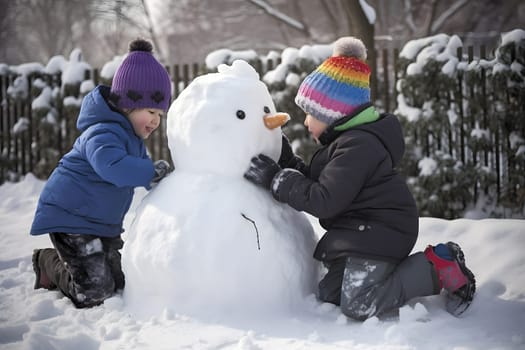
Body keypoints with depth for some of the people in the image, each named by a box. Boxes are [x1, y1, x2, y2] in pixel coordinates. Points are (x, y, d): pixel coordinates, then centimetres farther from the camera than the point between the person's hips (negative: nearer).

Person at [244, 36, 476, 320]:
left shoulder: (357, 146, -20)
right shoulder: (345, 139, 15)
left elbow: (323, 200, -23)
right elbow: (315, 182, 17)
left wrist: (275, 179, -18)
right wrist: (285, 160, 7)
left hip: (378, 232, -11)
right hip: (359, 231, 11)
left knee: (359, 305, -21)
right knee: (329, 296, 6)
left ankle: (436, 267, -10)